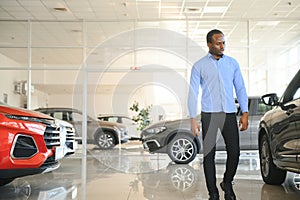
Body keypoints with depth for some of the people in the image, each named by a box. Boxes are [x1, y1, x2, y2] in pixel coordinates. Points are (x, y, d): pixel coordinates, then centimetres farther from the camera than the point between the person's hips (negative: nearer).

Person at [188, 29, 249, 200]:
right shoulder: (199, 66, 3)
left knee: (234, 152, -1)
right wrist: (193, 119, -8)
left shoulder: (232, 63, 11)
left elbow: (240, 89, 12)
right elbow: (193, 93, 0)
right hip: (209, 115, -2)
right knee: (209, 154, 1)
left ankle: (227, 183, 26)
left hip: (229, 114, 2)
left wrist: (245, 113, 3)